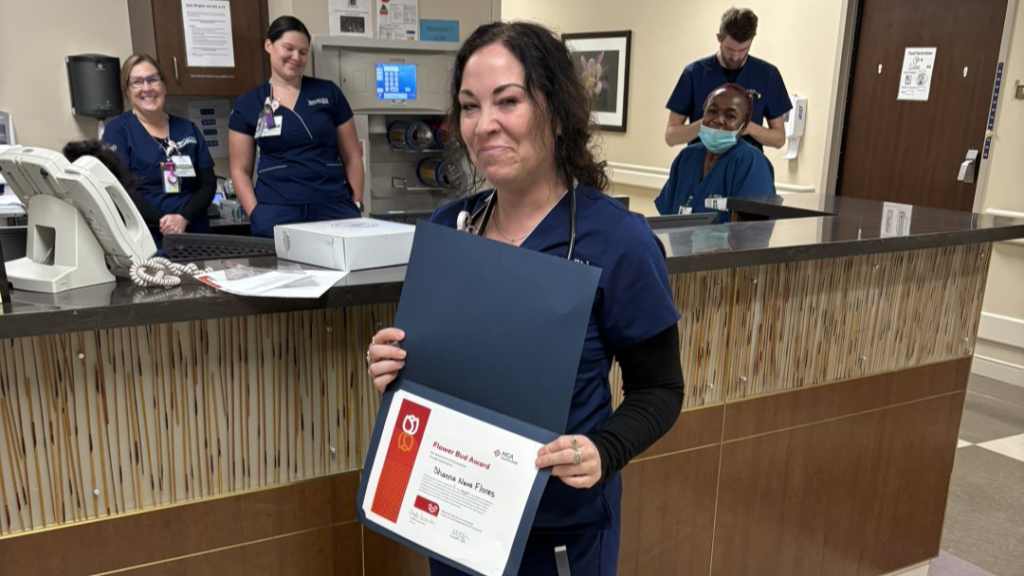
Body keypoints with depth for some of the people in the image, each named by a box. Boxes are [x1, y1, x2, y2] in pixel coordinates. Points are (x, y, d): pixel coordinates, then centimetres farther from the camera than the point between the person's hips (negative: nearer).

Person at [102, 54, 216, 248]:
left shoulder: (188, 129, 14)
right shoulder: (117, 130, 5)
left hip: (194, 236, 3)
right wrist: (161, 222, -17)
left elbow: (208, 183, 8)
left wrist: (184, 218, -9)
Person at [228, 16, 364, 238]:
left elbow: (351, 156, 10)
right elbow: (240, 170, 8)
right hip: (277, 212, 0)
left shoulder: (329, 93, 8)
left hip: (334, 207, 1)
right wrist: (256, 214, -5)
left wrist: (356, 205, 2)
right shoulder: (247, 104, 8)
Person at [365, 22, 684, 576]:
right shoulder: (446, 226, -4)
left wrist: (603, 452, -26)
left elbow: (658, 389, -9)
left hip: (563, 520, -4)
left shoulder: (619, 240, -18)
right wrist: (394, 367, -13)